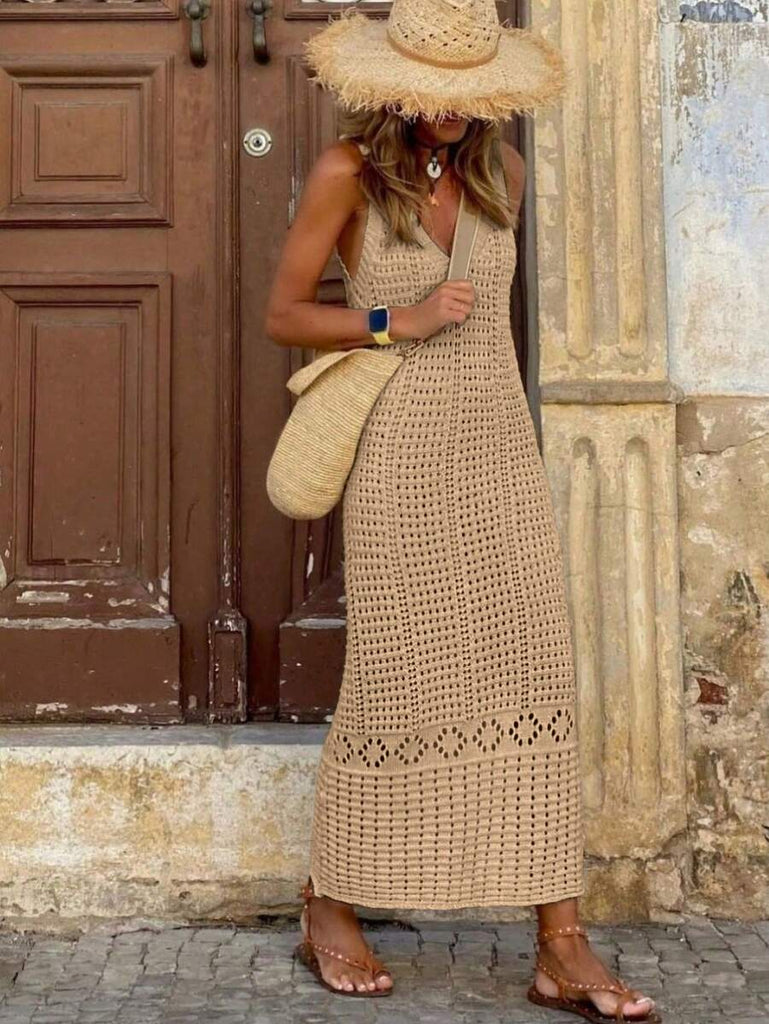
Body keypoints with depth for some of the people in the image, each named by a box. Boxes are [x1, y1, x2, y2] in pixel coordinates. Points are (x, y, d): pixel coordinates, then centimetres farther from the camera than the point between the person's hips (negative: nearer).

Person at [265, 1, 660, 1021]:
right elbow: (282, 315, -3)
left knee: (536, 677, -2)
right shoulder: (347, 172, -5)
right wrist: (398, 322, -14)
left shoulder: (502, 171, 9)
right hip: (400, 456, -4)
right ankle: (329, 908, 22)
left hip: (501, 448, 5)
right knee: (394, 680, 1)